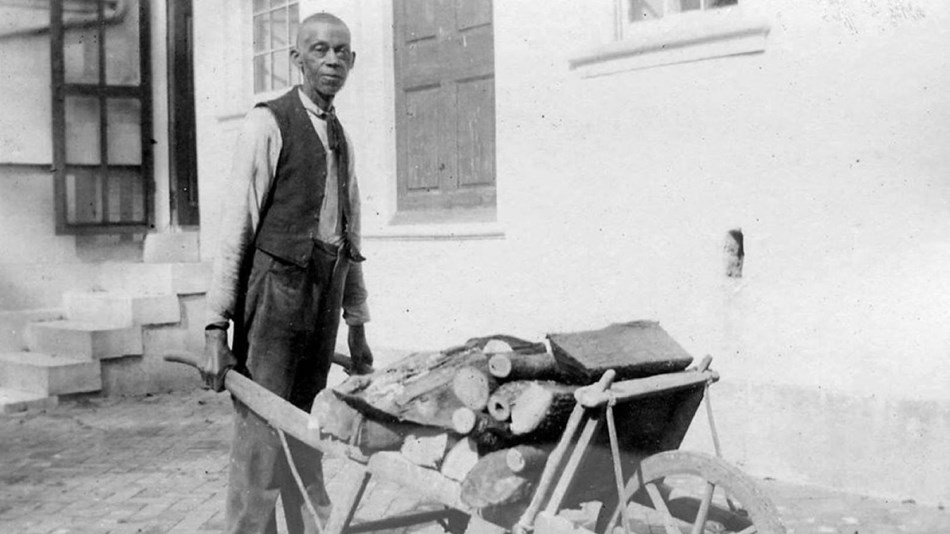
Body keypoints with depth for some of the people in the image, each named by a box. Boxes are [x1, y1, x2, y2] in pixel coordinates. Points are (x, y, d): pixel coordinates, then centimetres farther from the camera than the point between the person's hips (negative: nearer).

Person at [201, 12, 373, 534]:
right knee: (260, 437, -5)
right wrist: (216, 329, -14)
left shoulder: (341, 139, 15)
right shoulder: (268, 123, -5)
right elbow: (235, 228, -10)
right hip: (274, 290, -6)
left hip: (324, 296, 6)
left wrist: (356, 324, 18)